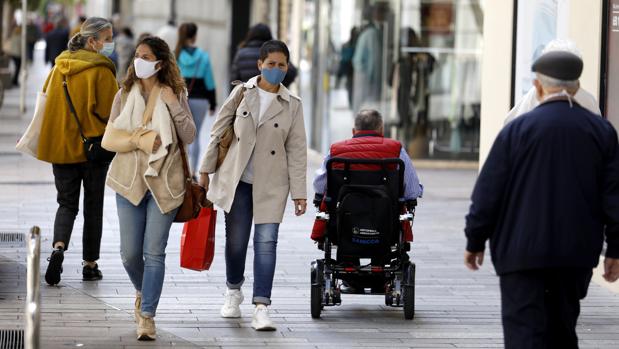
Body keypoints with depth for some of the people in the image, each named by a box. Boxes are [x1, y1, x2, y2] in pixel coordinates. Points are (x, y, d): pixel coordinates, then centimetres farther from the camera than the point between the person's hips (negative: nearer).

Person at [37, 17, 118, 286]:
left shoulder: (60, 67, 5)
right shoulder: (101, 70, -13)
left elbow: (47, 104, 13)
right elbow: (109, 111, -13)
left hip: (60, 147, 4)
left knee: (66, 203, 10)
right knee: (93, 206, 10)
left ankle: (59, 247, -16)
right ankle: (90, 264, 14)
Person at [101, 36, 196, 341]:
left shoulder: (174, 95, 2)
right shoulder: (125, 95, 6)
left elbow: (189, 137, -5)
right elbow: (110, 138, 2)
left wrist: (173, 106, -16)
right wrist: (140, 140, -13)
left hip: (164, 182, -2)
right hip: (130, 180, 2)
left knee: (154, 253, -7)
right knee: (130, 253, 3)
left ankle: (147, 316, -4)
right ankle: (142, 292, 33)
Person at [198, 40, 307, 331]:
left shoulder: (292, 105, 2)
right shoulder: (242, 93, 2)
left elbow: (297, 150, 2)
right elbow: (218, 132, 6)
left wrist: (299, 192, -2)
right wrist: (206, 170, 5)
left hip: (271, 184, -1)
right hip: (237, 179, 1)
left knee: (266, 241, -8)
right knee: (236, 239, 8)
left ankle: (261, 307, -9)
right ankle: (233, 291, 34)